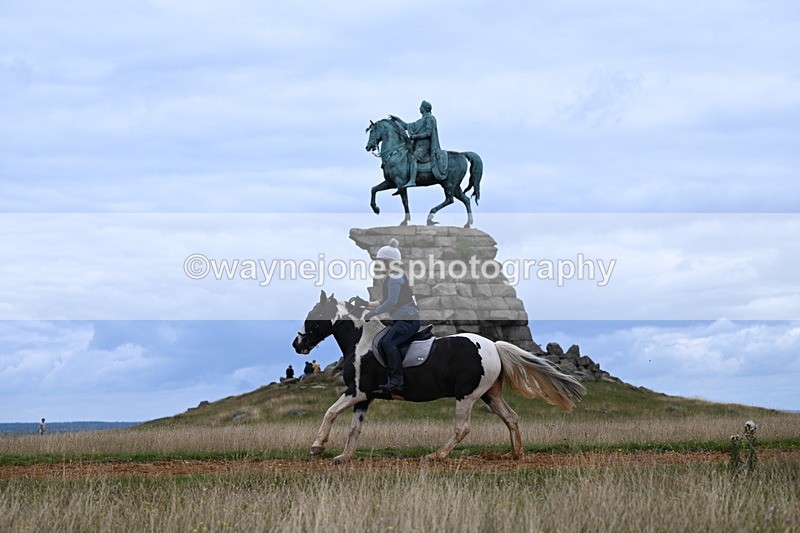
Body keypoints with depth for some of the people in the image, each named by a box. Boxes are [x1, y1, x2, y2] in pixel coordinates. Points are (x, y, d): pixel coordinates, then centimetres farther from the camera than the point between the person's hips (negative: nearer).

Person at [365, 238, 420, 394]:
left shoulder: (395, 278, -12)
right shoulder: (392, 278, 22)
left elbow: (392, 302, -22)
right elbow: (384, 301, 26)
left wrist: (374, 312, -16)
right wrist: (366, 304, 19)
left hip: (408, 319, -11)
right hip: (402, 319, 11)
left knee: (388, 343, -23)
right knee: (383, 343, 6)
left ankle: (397, 381, -27)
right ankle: (391, 380, 5)